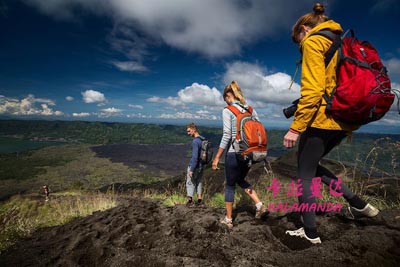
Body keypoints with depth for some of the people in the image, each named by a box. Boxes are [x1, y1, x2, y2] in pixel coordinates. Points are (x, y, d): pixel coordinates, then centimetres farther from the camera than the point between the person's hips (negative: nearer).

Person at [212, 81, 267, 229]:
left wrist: (217, 157, -9)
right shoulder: (251, 109, 8)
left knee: (230, 185, 11)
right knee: (240, 179, 27)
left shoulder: (227, 111, -9)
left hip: (234, 153, -6)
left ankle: (228, 219, 22)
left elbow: (227, 136, -15)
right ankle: (259, 204, 14)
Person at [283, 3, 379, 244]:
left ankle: (311, 233, 15)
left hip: (322, 120, -9)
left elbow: (312, 90, -19)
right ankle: (358, 203, 21)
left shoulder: (313, 42, -6)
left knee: (304, 175, 4)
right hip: (344, 120, 9)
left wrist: (295, 128, -19)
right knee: (311, 165, 23)